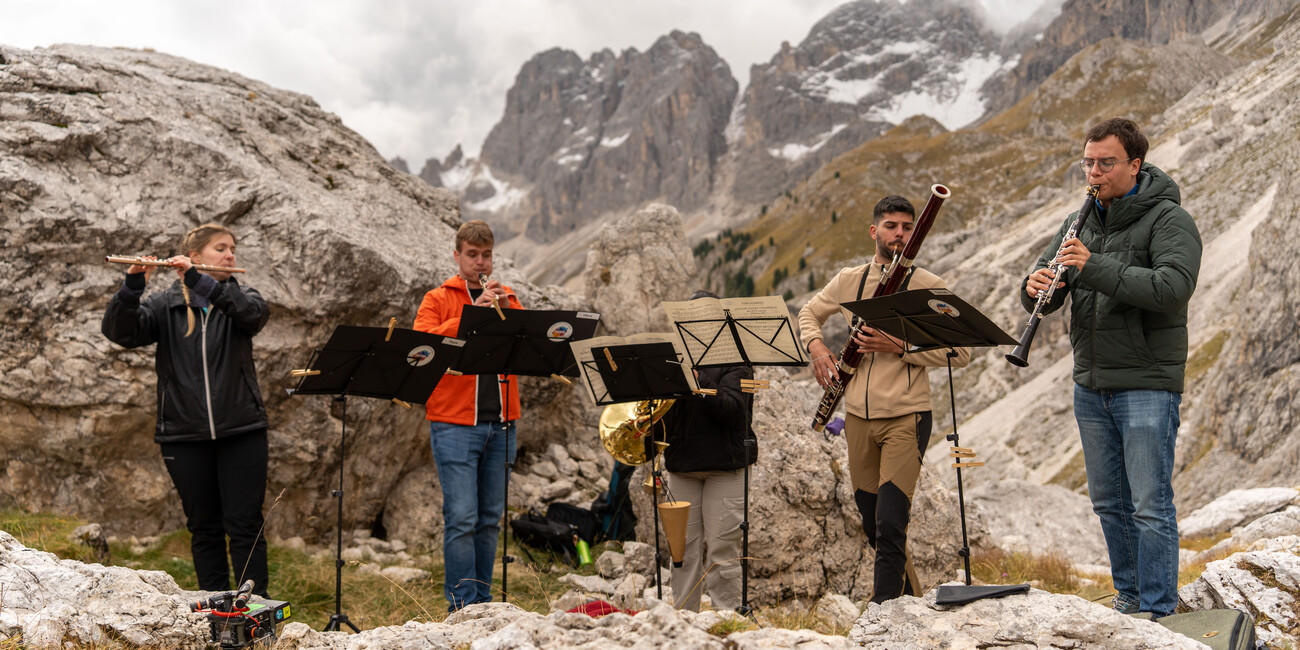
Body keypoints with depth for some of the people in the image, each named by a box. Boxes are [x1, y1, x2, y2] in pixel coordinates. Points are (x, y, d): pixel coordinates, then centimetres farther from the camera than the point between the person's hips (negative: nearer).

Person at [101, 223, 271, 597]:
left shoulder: (238, 297, 8)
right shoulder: (165, 306, 7)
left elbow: (255, 313, -16)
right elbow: (119, 331, -10)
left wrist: (200, 282, -25)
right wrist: (133, 286, -26)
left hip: (240, 431, 0)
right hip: (185, 435, 0)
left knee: (245, 524, -1)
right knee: (204, 527, 8)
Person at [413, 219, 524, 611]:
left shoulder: (504, 297, 17)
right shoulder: (438, 299, 7)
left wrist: (508, 309, -11)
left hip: (499, 424, 4)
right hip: (455, 423, -4)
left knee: (489, 519, 9)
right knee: (461, 517, -8)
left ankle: (482, 600, 18)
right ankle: (461, 605, -1)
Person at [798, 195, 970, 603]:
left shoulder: (928, 286, -4)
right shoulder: (848, 281, 7)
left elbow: (959, 354, -8)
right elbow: (808, 313, 23)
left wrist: (900, 347, -18)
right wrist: (816, 346, 3)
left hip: (906, 416, -5)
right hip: (859, 415, 5)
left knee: (890, 523, -14)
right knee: (872, 521, 14)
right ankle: (909, 592, 35)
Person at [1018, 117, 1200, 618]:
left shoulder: (1168, 220, -7)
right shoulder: (1082, 223, 13)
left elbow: (1174, 288, -24)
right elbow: (1044, 297, 11)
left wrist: (1096, 267, -29)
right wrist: (1037, 287, -13)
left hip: (1147, 386, -6)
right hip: (1091, 388, 6)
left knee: (1150, 507, -5)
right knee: (1109, 503, 14)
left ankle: (1159, 616, 4)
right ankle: (1128, 596, 28)